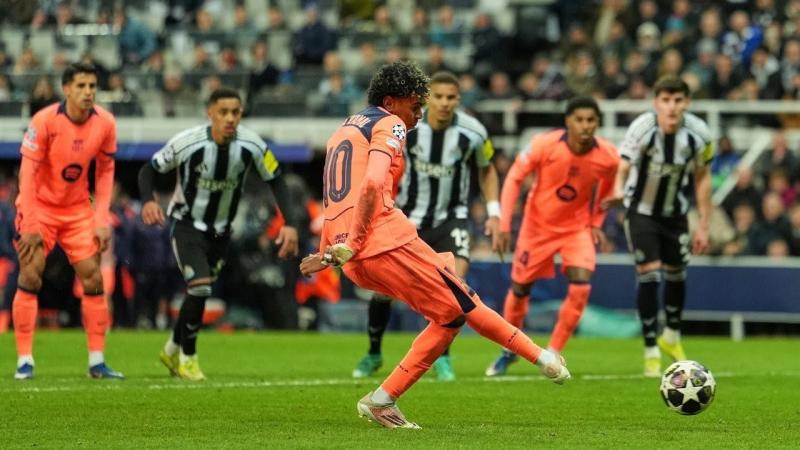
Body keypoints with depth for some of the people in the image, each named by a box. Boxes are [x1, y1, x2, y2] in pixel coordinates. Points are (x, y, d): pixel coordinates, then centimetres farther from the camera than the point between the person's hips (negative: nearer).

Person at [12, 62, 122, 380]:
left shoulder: (105, 124, -8)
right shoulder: (44, 121, -20)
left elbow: (105, 172, 3)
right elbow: (27, 172, -18)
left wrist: (102, 220, -4)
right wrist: (30, 223, -21)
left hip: (78, 210, 4)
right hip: (40, 207, -4)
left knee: (93, 279, -3)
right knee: (30, 276, -12)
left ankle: (97, 361, 4)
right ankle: (24, 360, -6)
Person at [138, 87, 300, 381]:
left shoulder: (252, 146, -17)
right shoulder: (188, 142, -25)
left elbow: (275, 181, -6)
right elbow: (150, 169, -13)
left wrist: (290, 224, -16)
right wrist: (148, 200, -32)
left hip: (220, 230, 4)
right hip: (187, 226, -4)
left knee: (199, 295, 14)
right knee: (200, 288, -21)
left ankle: (172, 351, 38)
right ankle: (188, 357, 0)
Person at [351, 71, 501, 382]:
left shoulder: (473, 132, -12)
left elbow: (486, 169, 7)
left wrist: (494, 212, -2)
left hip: (451, 218, -1)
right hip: (408, 217, 1)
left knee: (456, 277, -25)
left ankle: (441, 357, -10)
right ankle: (373, 354, 30)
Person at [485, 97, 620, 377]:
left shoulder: (608, 156, -18)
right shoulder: (544, 145, -24)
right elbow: (514, 178, -13)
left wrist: (596, 223, 4)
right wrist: (504, 225, -16)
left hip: (577, 227, 1)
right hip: (538, 225, -1)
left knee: (581, 286, -19)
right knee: (520, 288, 8)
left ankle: (552, 354, -3)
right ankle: (509, 351, 34)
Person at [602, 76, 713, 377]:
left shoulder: (698, 134, -16)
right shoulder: (641, 129, -25)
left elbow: (702, 177, -3)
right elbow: (621, 168, -31)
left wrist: (703, 226, 0)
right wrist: (618, 192, -55)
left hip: (675, 213, 3)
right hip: (641, 211, -3)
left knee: (676, 273, 11)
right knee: (648, 273, -12)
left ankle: (672, 336, 37)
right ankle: (651, 351, -3)